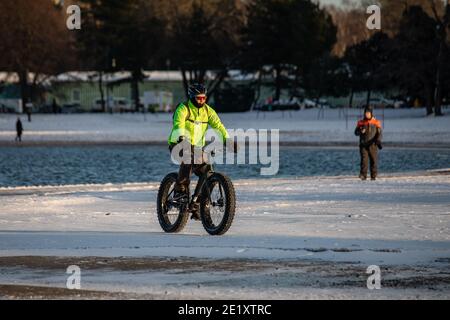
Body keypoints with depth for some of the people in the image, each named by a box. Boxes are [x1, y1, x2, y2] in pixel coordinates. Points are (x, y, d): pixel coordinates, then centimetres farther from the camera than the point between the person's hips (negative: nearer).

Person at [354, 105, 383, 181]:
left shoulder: (376, 122, 5)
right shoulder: (361, 122, 10)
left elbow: (380, 133, 0)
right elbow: (356, 132, 9)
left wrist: (378, 140, -19)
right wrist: (361, 131, -14)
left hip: (373, 145, -1)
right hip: (363, 145, 1)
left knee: (374, 160, -1)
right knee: (364, 160, -10)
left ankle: (374, 176, 6)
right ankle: (363, 175, -10)